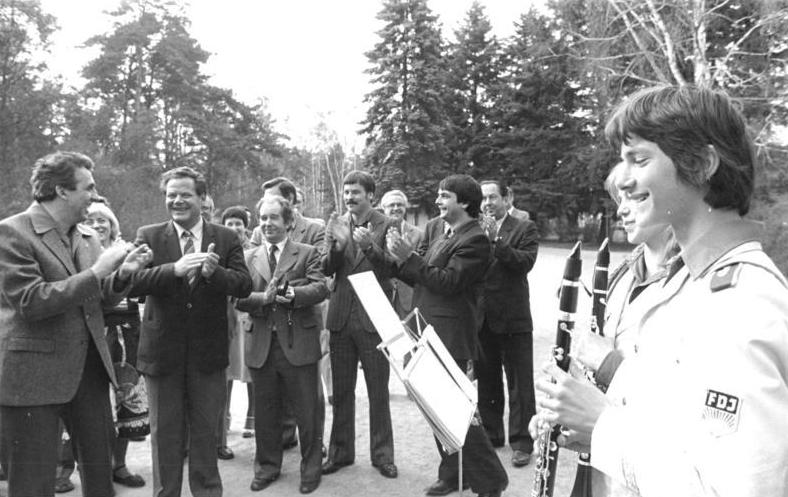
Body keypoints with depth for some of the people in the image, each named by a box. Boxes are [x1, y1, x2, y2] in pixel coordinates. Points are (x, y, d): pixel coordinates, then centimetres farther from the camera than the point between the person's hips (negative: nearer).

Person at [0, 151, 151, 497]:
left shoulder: (88, 236, 10)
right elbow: (30, 301, -21)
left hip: (89, 370, 7)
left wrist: (122, 273, -5)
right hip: (34, 376, -7)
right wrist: (96, 271, -21)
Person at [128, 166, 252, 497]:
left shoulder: (226, 239, 0)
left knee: (205, 430, 16)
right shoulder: (149, 236, -2)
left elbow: (245, 285, -9)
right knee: (165, 433, 13)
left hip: (208, 350, 1)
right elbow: (132, 283, -15)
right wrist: (175, 269, -30)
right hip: (162, 349, 0)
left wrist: (214, 272, -28)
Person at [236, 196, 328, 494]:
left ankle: (311, 469, 23)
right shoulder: (250, 258, 11)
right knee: (265, 412, 14)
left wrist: (292, 294, -27)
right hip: (262, 345, 3)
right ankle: (267, 466, 32)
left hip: (298, 344, -3)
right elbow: (239, 298, 1)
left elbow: (320, 288, -11)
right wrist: (263, 298, -18)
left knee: (307, 411, 6)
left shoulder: (307, 254, 2)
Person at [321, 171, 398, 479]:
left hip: (373, 317, -3)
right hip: (341, 316, 4)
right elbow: (327, 269, -2)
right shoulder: (336, 225, 6)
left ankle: (382, 454, 20)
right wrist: (337, 244, -21)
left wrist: (369, 246, -27)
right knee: (341, 390, 14)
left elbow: (392, 269, -12)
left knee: (378, 392, 7)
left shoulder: (386, 225, -5)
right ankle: (340, 451, 27)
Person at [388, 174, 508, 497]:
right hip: (426, 330, 8)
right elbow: (417, 278, 10)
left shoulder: (475, 240, -13)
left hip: (451, 335, -8)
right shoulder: (434, 228, 11)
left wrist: (410, 257, -20)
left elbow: (449, 282, -21)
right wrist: (400, 258, -9)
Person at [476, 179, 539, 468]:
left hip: (513, 319, -4)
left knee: (519, 384, 3)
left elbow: (526, 262, -17)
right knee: (486, 382, 15)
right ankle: (491, 434, 30)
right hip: (482, 320, 4)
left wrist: (496, 240, -22)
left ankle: (521, 442, 14)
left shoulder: (524, 229, 0)